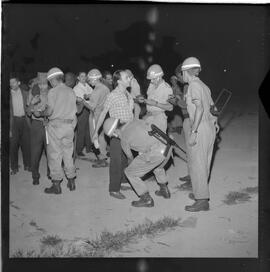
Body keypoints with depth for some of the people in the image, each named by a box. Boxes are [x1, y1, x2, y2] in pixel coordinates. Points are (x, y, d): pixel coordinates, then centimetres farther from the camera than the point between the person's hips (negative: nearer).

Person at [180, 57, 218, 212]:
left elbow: (200, 108, -22)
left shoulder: (194, 85, -11)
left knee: (197, 164, -4)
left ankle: (202, 201, -2)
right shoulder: (204, 86, 16)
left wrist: (193, 132, -24)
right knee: (204, 163, 17)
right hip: (210, 128, 9)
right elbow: (212, 107, 16)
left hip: (200, 129, -9)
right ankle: (202, 193, 29)